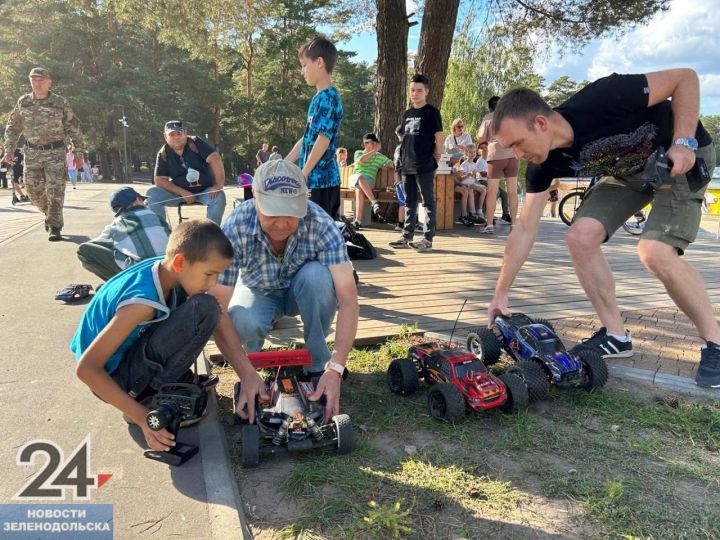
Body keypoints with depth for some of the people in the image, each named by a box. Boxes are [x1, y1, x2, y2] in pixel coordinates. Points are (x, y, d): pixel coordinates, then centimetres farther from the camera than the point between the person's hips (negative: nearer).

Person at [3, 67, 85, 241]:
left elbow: (73, 128, 2)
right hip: (32, 153, 3)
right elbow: (13, 127, 12)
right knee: (34, 190, 6)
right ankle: (50, 213, 32)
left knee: (55, 190, -9)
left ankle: (54, 227, -3)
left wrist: (78, 152, 0)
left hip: (55, 152, -3)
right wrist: (9, 149, 5)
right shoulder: (23, 102, 4)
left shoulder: (60, 103, -4)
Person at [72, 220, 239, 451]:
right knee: (204, 310, -25)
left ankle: (173, 382, 9)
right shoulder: (142, 301, -33)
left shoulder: (167, 268, -11)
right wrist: (141, 417, -30)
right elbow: (86, 368, -31)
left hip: (130, 349, 8)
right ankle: (150, 402, -12)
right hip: (113, 375, -8)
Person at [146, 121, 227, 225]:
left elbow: (215, 159, -22)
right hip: (178, 192, 2)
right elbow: (159, 180, -7)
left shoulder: (195, 143, -11)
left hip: (204, 192, -2)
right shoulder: (163, 154, -3)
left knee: (219, 195, -32)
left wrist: (218, 185, -34)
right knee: (152, 193, -19)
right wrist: (183, 193, -20)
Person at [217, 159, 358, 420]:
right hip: (259, 291, 0)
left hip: (303, 291, 0)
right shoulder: (236, 226, -31)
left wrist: (336, 368, -45)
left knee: (317, 275, -34)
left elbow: (348, 299, -36)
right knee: (242, 322, -34)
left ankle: (319, 364, -12)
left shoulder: (321, 224, -32)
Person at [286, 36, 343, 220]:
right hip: (321, 178, 9)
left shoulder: (328, 97, -13)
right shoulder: (319, 98, 16)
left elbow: (323, 138, -19)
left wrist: (303, 174, -17)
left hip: (320, 179, -9)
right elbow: (307, 138, 20)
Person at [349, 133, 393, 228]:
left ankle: (358, 220, -47)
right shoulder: (358, 153, 20)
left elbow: (392, 165, 23)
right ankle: (374, 202, -54)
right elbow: (361, 160, -5)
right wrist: (374, 150, -5)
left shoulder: (379, 156, 25)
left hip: (369, 182, 0)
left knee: (359, 189, -38)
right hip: (355, 179, 0)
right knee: (360, 177, -40)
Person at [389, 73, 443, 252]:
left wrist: (436, 156, -5)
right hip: (407, 165, 7)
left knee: (428, 201, -1)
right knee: (409, 202, 11)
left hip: (424, 166, -7)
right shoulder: (407, 114, 15)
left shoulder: (431, 112, -4)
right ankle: (407, 236, 17)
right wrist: (404, 158, 12)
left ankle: (428, 238, 2)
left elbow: (439, 136, -6)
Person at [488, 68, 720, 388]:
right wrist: (501, 294, -9)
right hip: (629, 173, 6)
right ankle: (616, 336, 1)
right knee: (580, 236, -13)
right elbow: (525, 230, -11)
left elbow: (685, 77, -22)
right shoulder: (543, 165, -16)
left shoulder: (600, 101, -35)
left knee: (655, 252, -25)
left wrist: (683, 142, -31)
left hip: (679, 159, -6)